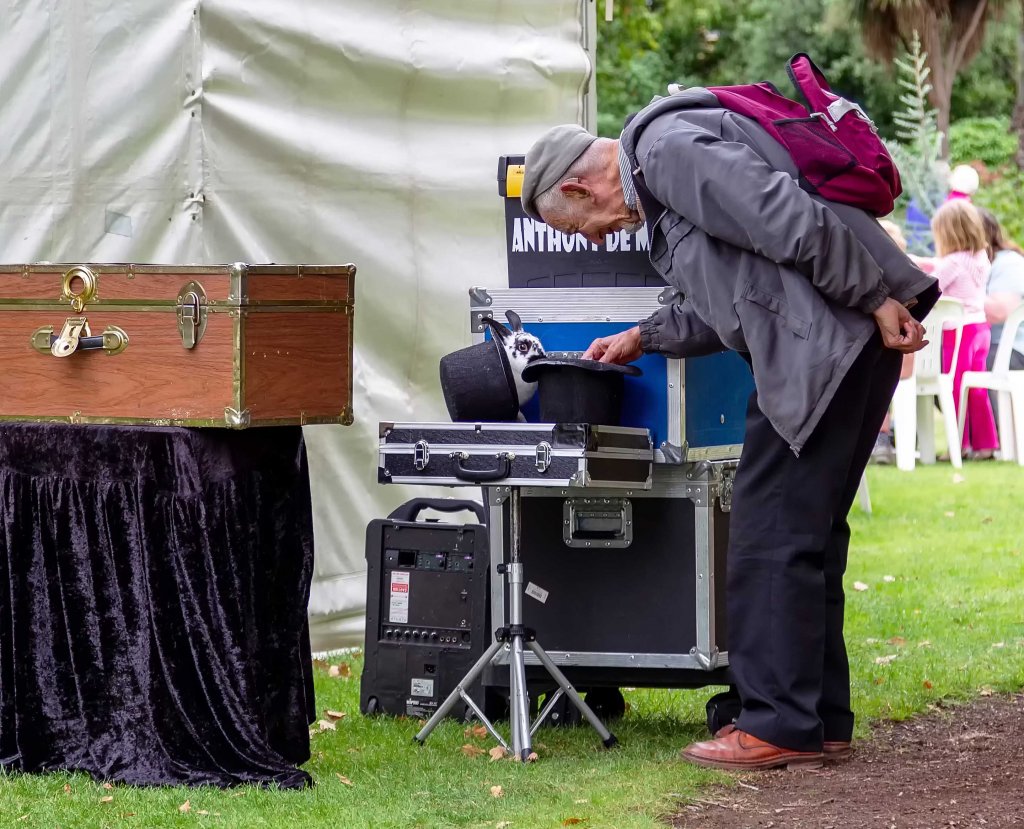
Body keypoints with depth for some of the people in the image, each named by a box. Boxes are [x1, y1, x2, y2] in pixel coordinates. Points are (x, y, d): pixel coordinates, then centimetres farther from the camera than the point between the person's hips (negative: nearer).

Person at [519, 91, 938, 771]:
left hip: (832, 340, -11)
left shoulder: (669, 151, -13)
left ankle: (783, 726, -2)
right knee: (806, 534, 14)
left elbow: (798, 223, -21)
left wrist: (878, 302, -17)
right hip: (828, 351, 11)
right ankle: (821, 722, 20)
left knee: (771, 537, -6)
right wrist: (645, 339, 30)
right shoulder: (659, 174, 21)